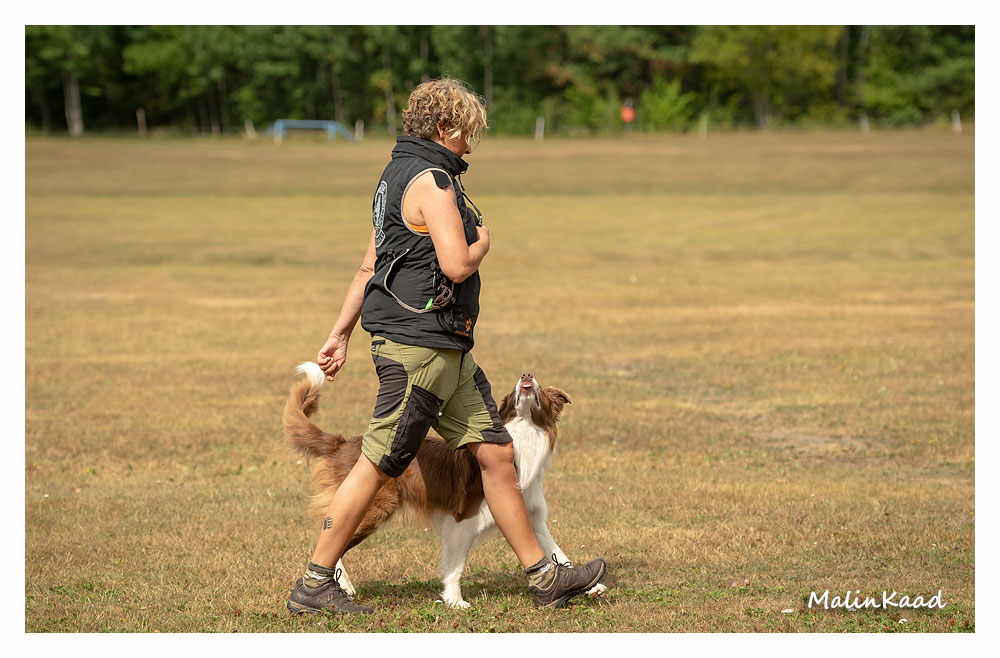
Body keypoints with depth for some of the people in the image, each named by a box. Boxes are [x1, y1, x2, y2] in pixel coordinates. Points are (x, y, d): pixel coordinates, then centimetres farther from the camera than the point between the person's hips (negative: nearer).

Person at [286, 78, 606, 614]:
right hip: (418, 344, -10)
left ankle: (543, 578, 12)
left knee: (496, 452, 8)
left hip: (447, 348, 10)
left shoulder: (398, 177, 19)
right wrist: (482, 245, -1)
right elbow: (456, 266, -23)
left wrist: (340, 335, 24)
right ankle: (314, 586, 3)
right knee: (377, 465, -4)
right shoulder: (431, 181, -13)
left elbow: (369, 267, 22)